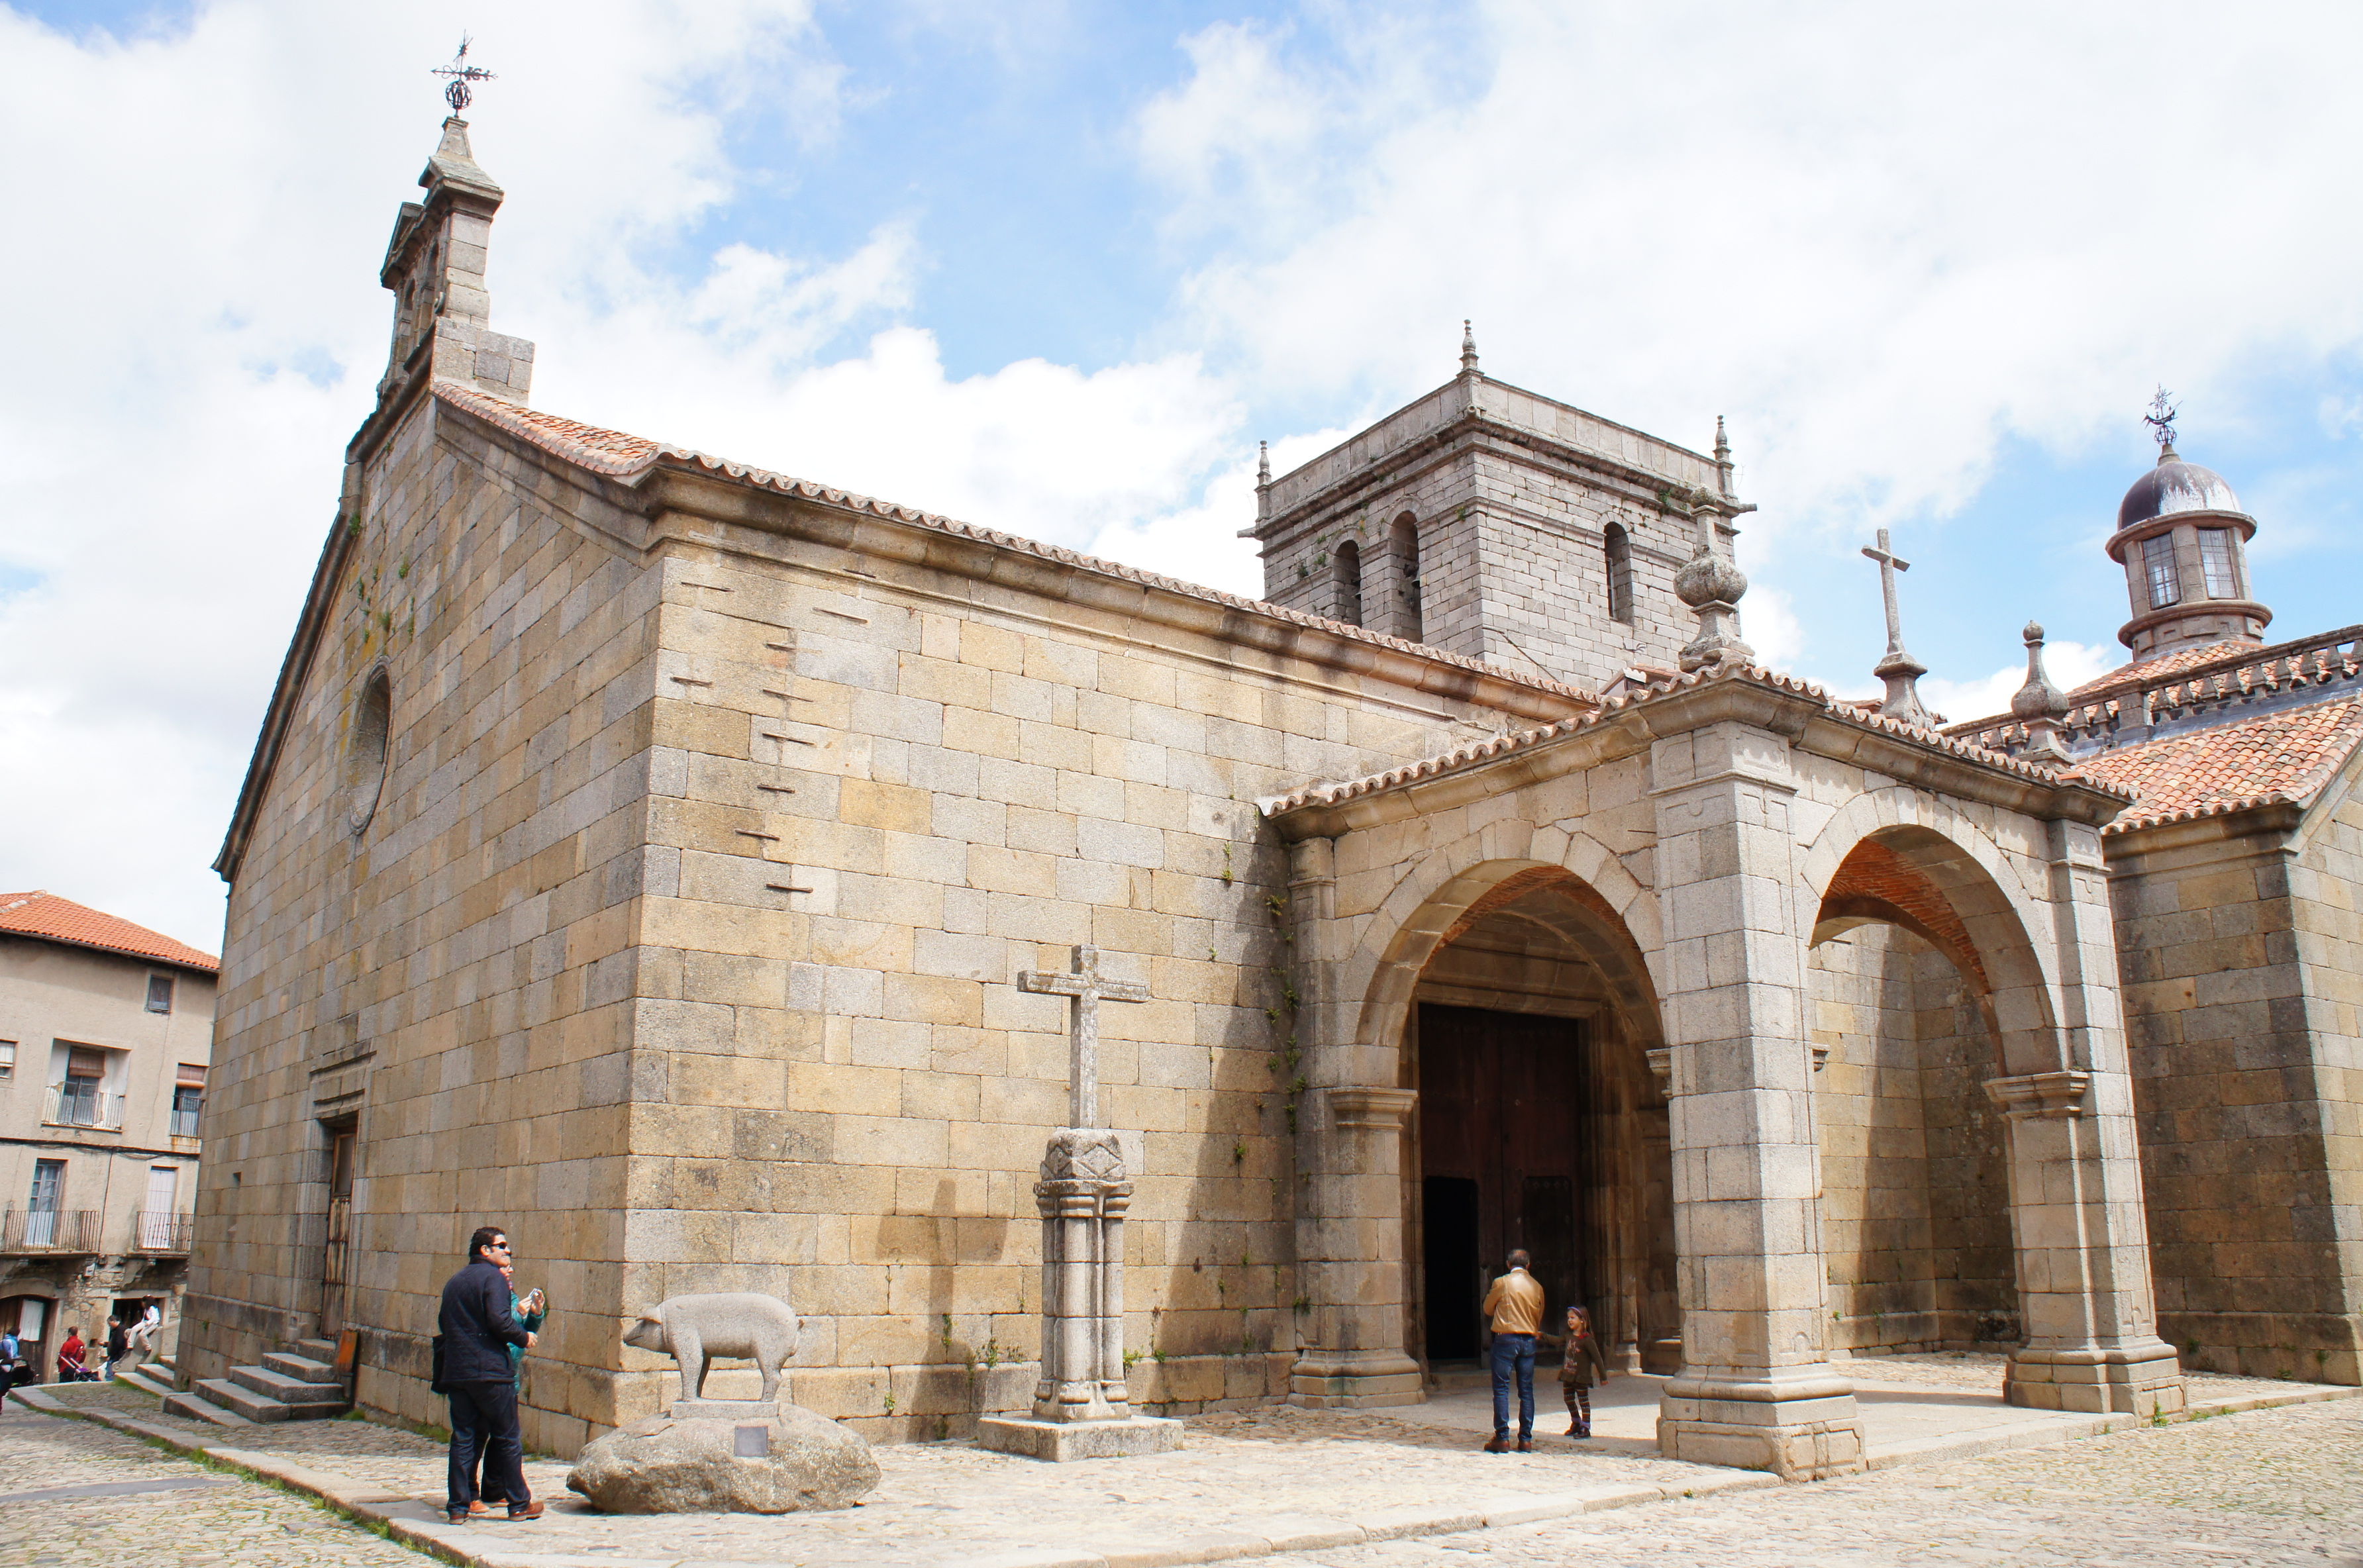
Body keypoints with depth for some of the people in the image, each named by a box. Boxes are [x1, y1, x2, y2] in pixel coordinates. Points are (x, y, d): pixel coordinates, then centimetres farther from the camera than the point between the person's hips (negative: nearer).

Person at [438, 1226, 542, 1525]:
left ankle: (457, 1506, 7)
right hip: (490, 1371, -7)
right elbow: (499, 1321, -19)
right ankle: (519, 1503, 9)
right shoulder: (493, 1278, -8)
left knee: (462, 1438, 9)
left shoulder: (454, 1282, 16)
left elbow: (444, 1323, 20)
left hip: (456, 1373, 7)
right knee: (508, 1438, 3)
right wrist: (524, 1339, -3)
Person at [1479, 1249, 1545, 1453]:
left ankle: (1502, 1438, -5)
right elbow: (1539, 1318, 15)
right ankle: (1526, 1440, 8)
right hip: (1529, 1340, 4)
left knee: (1501, 1389, -1)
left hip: (1506, 1339, -4)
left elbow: (1487, 1310, 8)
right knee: (1526, 1390, 8)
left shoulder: (1501, 1283, -5)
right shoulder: (1537, 1287, 6)